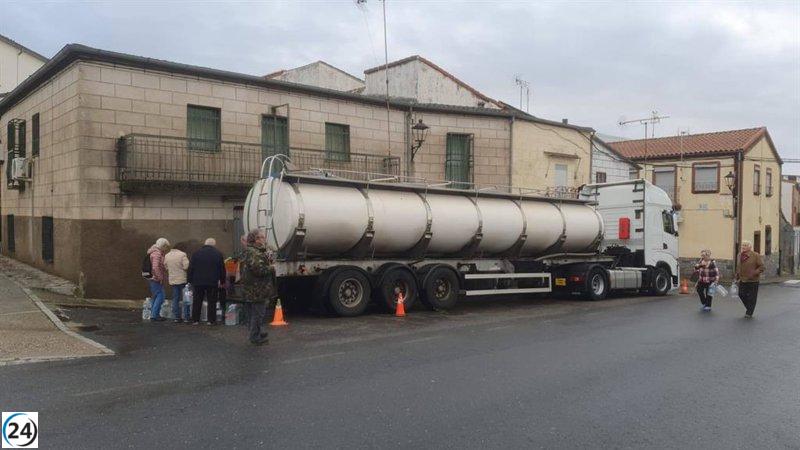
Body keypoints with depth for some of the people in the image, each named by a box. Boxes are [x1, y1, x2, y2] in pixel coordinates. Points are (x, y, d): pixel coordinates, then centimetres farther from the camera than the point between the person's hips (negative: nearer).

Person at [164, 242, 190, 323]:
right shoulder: (182, 254, -11)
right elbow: (186, 267, -17)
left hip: (172, 280, 5)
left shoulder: (167, 256, 8)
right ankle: (186, 317, 3)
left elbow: (166, 268, 12)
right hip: (183, 279, -5)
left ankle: (176, 317, 10)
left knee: (175, 299, 11)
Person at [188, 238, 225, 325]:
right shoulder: (218, 254, 1)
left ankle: (195, 320, 12)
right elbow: (222, 269, 2)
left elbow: (190, 268, 4)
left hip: (198, 282, 1)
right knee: (212, 302, 5)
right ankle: (211, 320, 5)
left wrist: (191, 280, 9)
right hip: (212, 282, -1)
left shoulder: (196, 253, 4)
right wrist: (222, 281, 11)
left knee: (197, 301, 10)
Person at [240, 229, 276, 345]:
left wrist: (268, 258, 6)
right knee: (258, 313, -4)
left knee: (253, 313, 20)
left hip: (250, 291, 11)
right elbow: (258, 269, -28)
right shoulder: (254, 253, -18)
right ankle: (255, 337, 2)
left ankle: (253, 333, 31)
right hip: (257, 290, -11)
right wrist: (271, 268, -13)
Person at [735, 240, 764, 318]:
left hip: (752, 280, -5)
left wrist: (754, 273, -23)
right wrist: (737, 277, 14)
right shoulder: (740, 255, 7)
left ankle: (749, 313, 15)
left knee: (751, 297, 2)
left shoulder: (756, 256, -11)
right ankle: (748, 308, 32)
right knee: (741, 295, 8)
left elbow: (761, 267, -11)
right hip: (742, 280, 6)